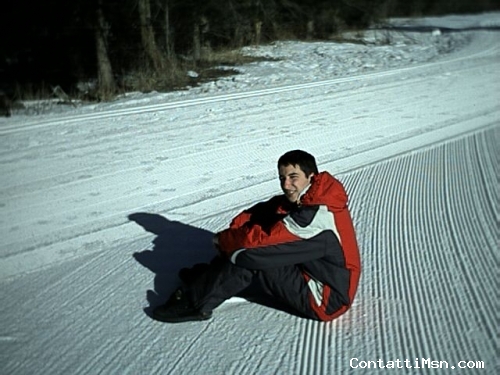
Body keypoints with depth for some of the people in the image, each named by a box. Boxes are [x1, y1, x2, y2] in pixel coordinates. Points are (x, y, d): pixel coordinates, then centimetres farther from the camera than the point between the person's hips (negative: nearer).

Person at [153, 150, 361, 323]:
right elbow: (256, 213, 4)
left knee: (250, 256, -18)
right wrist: (234, 233, -14)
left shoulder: (319, 213, -26)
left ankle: (195, 302, -6)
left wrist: (224, 239, -10)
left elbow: (265, 238, -25)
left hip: (327, 300, -9)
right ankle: (206, 277, 11)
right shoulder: (301, 199, 1)